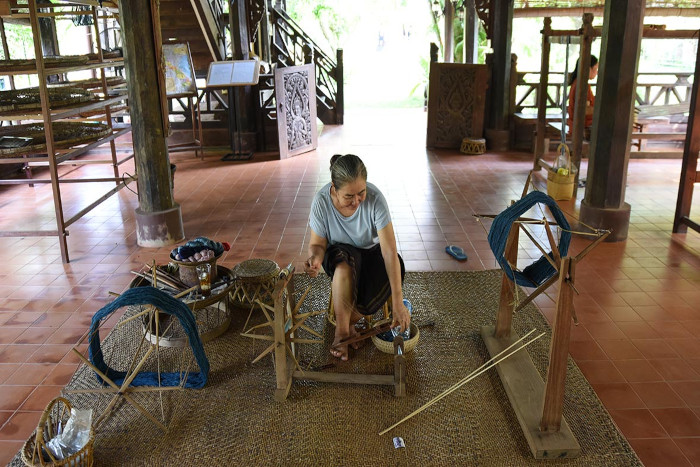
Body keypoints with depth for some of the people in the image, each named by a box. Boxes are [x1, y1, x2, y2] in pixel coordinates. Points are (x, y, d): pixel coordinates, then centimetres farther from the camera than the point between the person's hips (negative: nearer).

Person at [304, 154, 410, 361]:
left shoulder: (375, 198, -29)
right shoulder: (321, 201, -25)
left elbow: (389, 251, -32)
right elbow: (317, 244, -11)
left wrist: (397, 302, -37)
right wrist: (315, 258, -38)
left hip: (371, 251, 1)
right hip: (339, 253, -1)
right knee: (344, 266, -37)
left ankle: (347, 321, -8)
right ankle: (342, 330, -19)